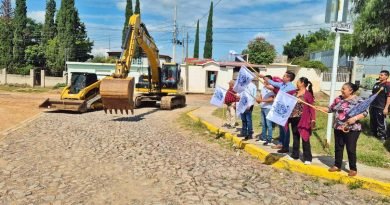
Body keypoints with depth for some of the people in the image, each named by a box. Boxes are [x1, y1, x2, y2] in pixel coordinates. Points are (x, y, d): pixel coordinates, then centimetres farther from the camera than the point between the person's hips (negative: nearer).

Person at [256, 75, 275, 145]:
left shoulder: (271, 88, -12)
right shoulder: (263, 88, 14)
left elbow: (271, 99, -19)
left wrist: (262, 100, -23)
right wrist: (258, 99, 0)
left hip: (268, 108, -9)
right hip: (262, 108, 9)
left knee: (268, 124, -6)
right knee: (263, 124, 15)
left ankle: (269, 139, -2)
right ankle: (263, 137, 24)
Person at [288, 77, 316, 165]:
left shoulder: (308, 94, -10)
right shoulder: (295, 92, 9)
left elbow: (311, 107, -13)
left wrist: (313, 119, -21)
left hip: (303, 119, -7)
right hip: (294, 118, 7)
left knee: (305, 138, -2)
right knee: (295, 137, 15)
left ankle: (307, 158, 6)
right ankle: (295, 155, 26)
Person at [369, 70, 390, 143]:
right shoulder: (376, 84, 12)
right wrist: (370, 104, 18)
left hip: (381, 108, -7)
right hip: (373, 106, 8)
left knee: (381, 123, -1)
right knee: (373, 121, 17)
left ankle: (382, 137, 11)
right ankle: (374, 133, 32)